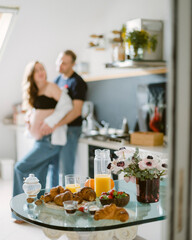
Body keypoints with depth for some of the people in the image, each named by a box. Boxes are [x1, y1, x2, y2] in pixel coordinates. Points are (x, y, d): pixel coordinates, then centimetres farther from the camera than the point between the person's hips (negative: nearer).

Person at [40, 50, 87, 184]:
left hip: (70, 128, -7)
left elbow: (76, 111, -21)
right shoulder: (57, 80, 13)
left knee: (66, 168, -4)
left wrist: (54, 125, -30)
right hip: (55, 129, 8)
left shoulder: (77, 83, -11)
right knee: (52, 166, 13)